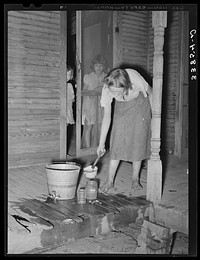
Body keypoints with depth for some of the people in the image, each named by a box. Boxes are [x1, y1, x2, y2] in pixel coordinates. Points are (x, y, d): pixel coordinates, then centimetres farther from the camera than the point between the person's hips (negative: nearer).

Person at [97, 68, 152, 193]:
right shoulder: (107, 90, -30)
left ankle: (135, 179, 10)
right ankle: (110, 181, 1)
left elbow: (150, 93, -15)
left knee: (138, 142, -4)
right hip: (121, 108, 1)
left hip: (140, 105, -1)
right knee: (117, 142, -7)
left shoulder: (135, 80, -38)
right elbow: (106, 117, -20)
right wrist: (101, 143, -18)